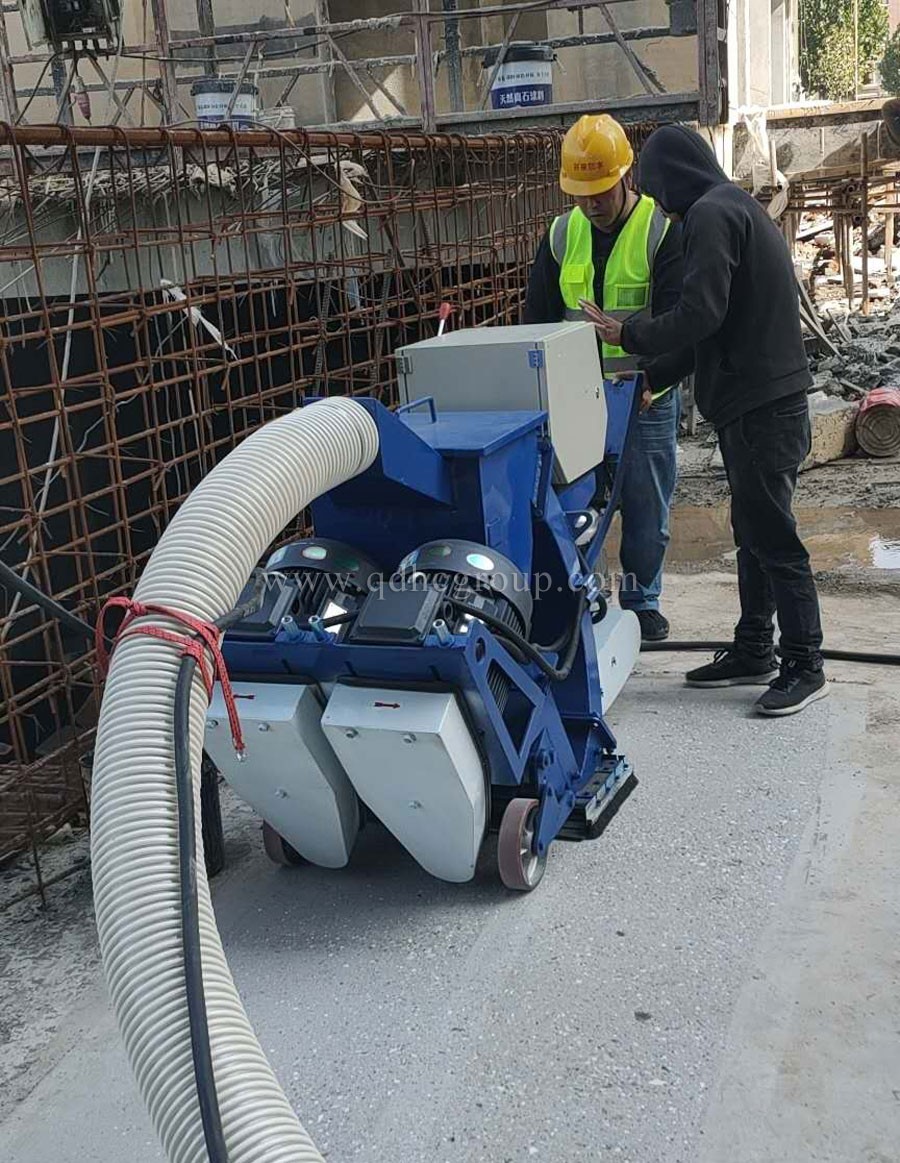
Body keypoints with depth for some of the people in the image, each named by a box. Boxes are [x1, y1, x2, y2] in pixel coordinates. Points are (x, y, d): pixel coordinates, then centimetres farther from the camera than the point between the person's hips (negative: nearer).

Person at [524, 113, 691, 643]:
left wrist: (652, 380, -29)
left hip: (647, 397, -3)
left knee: (646, 506, 6)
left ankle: (642, 600, 21)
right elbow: (539, 318, 9)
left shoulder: (664, 231, -8)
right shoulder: (562, 235, 6)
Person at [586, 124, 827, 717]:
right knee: (754, 532, 15)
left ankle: (805, 666, 3)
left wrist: (628, 335, -7)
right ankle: (754, 651, 25)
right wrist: (659, 374, 21)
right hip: (766, 396, 10)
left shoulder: (710, 214, -12)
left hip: (759, 404, -10)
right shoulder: (741, 206, 20)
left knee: (772, 536, -5)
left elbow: (700, 314, -21)